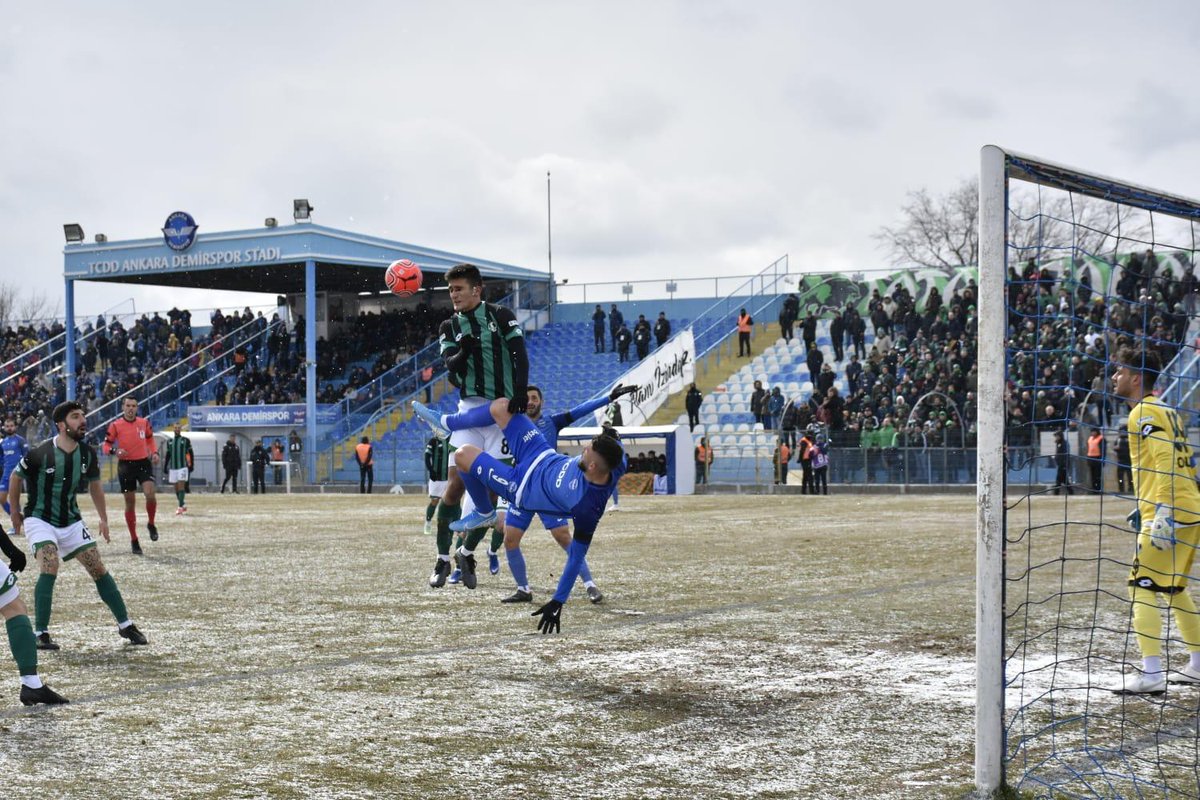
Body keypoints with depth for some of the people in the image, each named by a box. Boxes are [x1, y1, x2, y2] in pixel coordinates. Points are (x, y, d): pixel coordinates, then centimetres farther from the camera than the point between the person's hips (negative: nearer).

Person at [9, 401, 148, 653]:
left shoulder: (87, 454, -6)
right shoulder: (41, 453, -21)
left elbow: (94, 485, 13)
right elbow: (16, 477, -2)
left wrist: (103, 519, 15)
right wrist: (15, 512, 6)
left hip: (71, 521, 5)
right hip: (39, 520, -5)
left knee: (98, 569, 2)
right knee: (50, 568, -25)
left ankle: (126, 625, 13)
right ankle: (41, 633, -17)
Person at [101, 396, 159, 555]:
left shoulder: (144, 422, 4)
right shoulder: (116, 425, -4)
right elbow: (106, 446, -1)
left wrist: (154, 453, 3)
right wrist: (114, 451, -22)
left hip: (143, 463, 1)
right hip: (125, 465, -1)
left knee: (150, 495, -22)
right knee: (130, 503, 4)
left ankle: (151, 524, 6)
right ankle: (134, 540, 15)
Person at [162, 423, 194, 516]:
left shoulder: (186, 440, 3)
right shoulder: (170, 441, 13)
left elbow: (190, 453, 3)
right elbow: (167, 455, 17)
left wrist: (191, 465, -3)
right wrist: (165, 467, 14)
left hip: (182, 466, -4)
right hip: (172, 468, 4)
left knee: (181, 486, -14)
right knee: (176, 488, 7)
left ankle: (180, 507, -18)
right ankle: (183, 506, 20)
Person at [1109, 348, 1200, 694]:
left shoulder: (1144, 413, -9)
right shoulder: (1166, 411, 19)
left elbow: (1166, 461, -20)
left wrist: (1163, 513, -25)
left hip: (1171, 514, -10)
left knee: (1142, 587, -9)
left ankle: (1152, 674, -16)